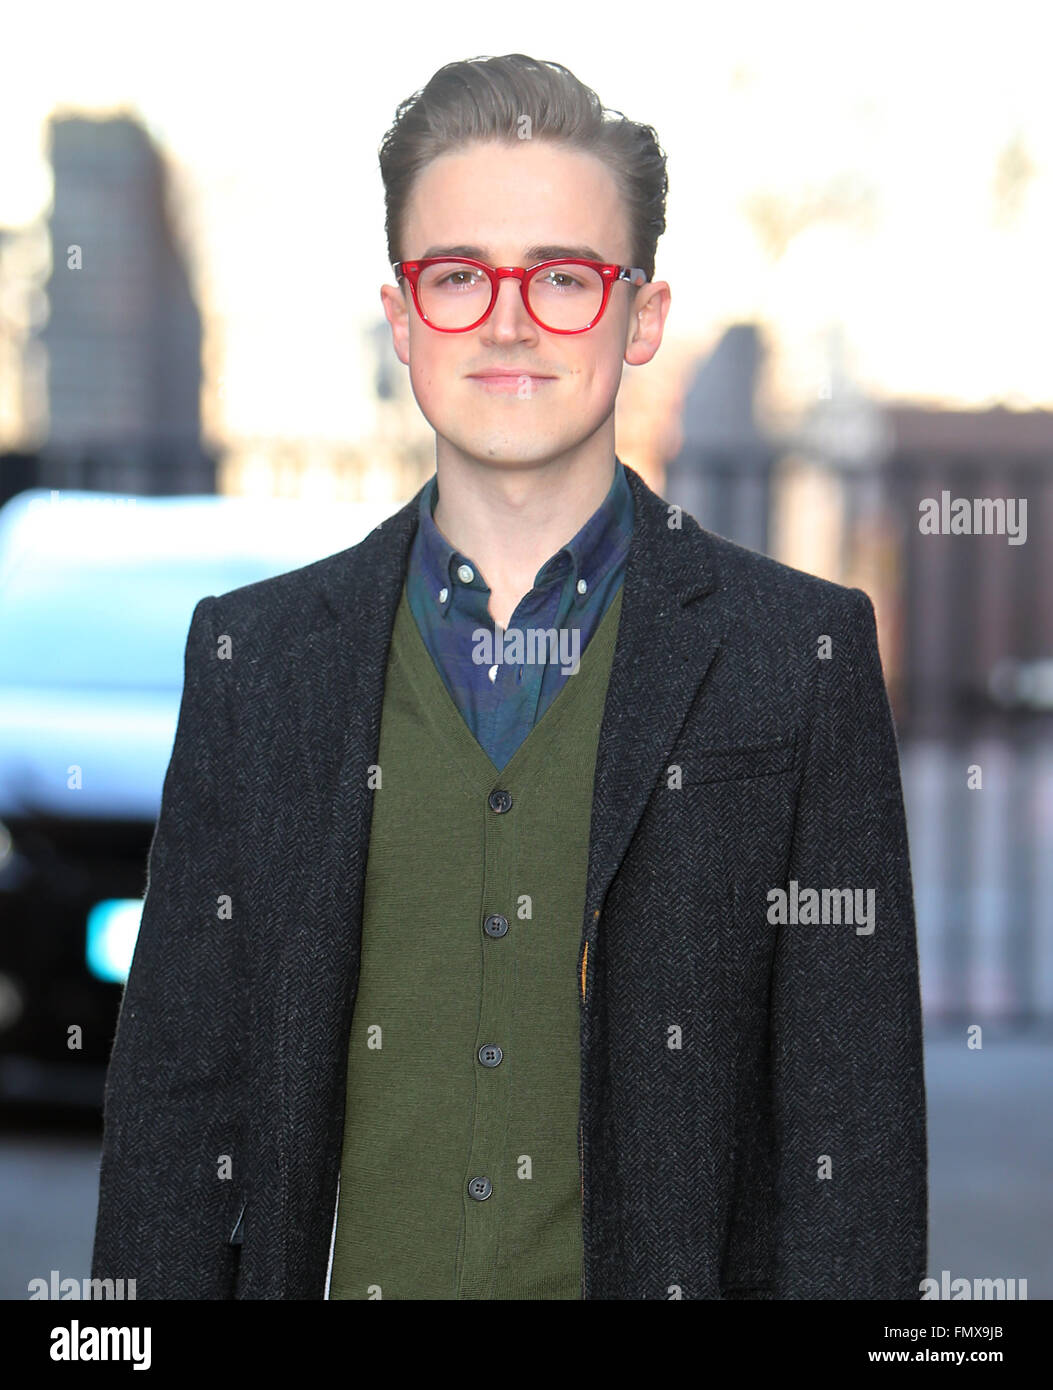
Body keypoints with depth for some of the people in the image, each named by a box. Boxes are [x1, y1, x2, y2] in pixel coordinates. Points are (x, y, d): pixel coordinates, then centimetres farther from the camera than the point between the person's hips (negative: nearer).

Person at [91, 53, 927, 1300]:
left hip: (663, 1268, -1)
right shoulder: (253, 655, 5)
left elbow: (853, 1124, -3)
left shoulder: (803, 652, -1)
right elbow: (174, 1088, 5)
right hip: (343, 1273, 2)